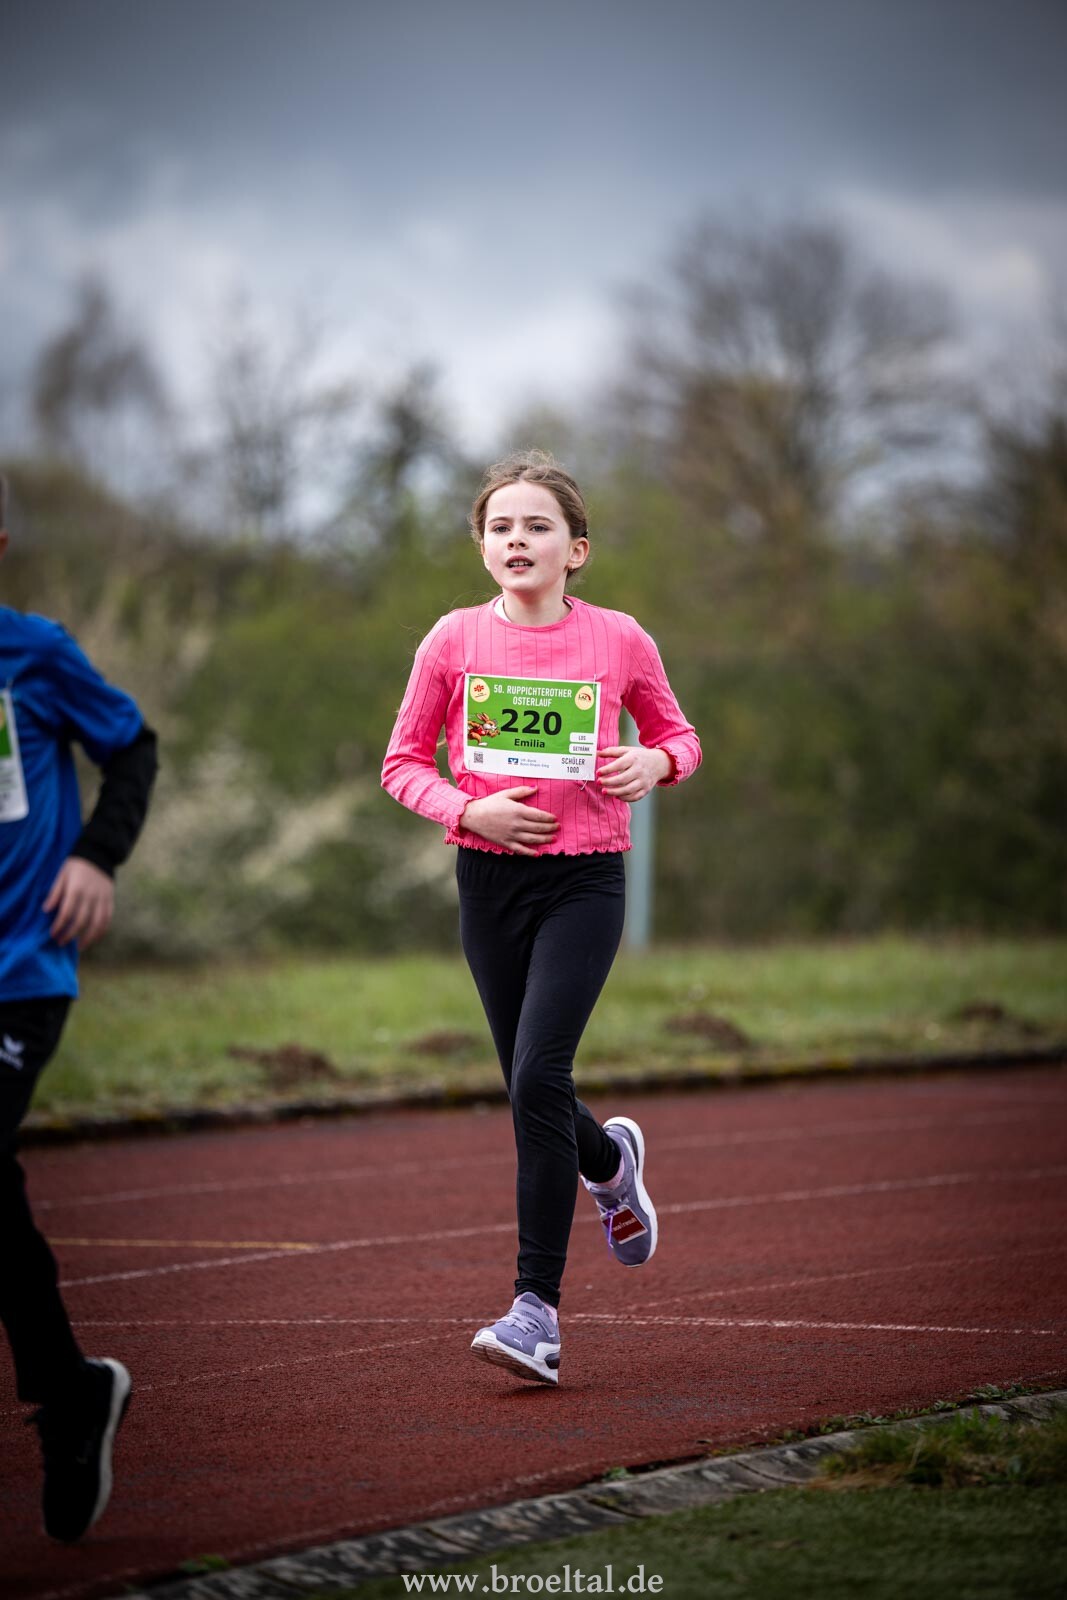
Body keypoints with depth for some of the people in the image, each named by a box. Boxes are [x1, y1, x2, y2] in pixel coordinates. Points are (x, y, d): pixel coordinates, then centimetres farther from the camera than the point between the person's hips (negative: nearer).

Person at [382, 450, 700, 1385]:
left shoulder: (618, 641, -2)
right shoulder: (455, 641, 0)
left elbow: (677, 734, 13)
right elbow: (404, 763, 7)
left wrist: (657, 763, -10)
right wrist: (468, 810, -11)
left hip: (585, 882, -3)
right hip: (491, 877, 3)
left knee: (539, 1077, -17)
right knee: (534, 1095, 9)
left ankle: (538, 1308, -14)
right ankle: (611, 1161, 47)